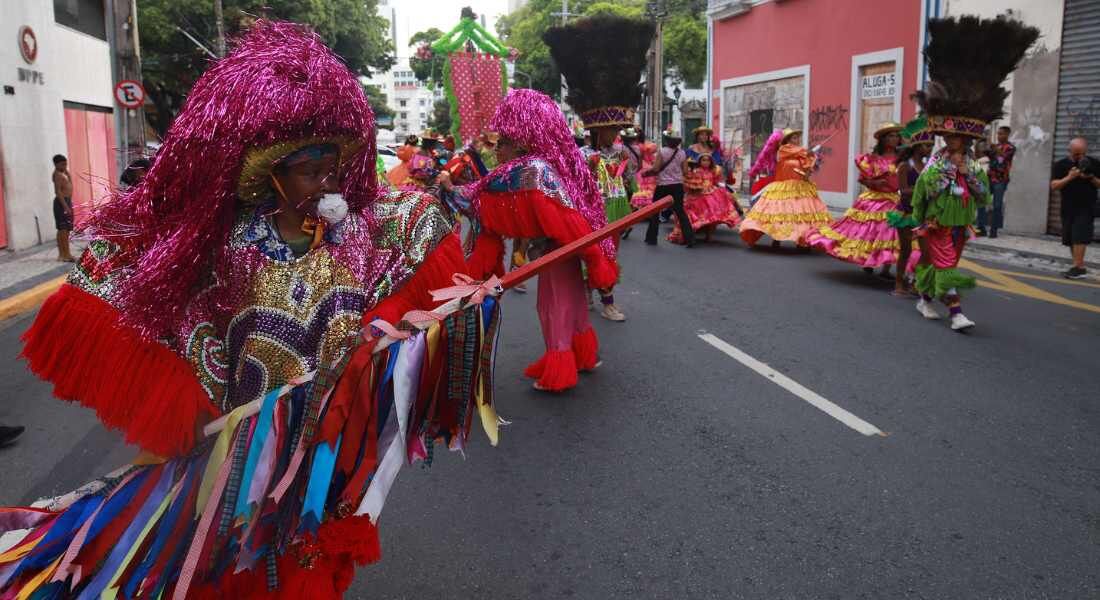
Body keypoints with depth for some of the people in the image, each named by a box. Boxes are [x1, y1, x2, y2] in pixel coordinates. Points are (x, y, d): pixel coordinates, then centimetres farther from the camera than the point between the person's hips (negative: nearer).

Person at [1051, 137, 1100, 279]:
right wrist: (1069, 177, -21)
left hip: (1086, 207, -2)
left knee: (1079, 237, -13)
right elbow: (1054, 186, -7)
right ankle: (1080, 267, 18)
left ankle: (1077, 267, -13)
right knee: (1070, 238, 7)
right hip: (1068, 208, 3)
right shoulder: (1060, 165, 1)